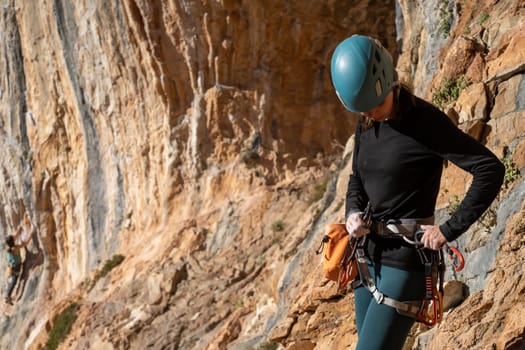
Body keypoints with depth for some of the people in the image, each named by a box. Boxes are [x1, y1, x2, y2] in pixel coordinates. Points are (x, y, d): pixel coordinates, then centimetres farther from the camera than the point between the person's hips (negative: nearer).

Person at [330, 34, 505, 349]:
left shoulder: (424, 121, -16)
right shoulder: (366, 125, 7)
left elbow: (491, 170, -19)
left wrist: (450, 229, -20)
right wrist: (353, 212, 1)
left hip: (405, 259, -8)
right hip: (369, 254, 8)